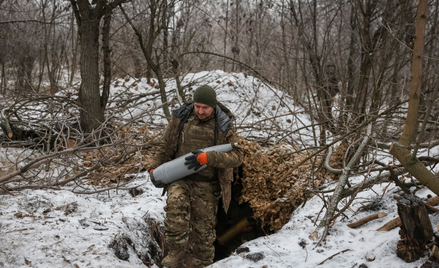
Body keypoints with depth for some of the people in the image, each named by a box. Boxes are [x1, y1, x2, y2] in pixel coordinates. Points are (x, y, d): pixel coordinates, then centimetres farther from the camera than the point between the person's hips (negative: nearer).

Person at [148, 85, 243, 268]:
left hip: (206, 186, 0)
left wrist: (206, 158, -24)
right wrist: (155, 167, 6)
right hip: (179, 178, 1)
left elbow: (236, 156, -12)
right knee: (176, 204, -30)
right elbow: (165, 145, 16)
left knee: (203, 231, 6)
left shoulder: (224, 127, -3)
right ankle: (177, 253, -18)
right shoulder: (180, 118, 3)